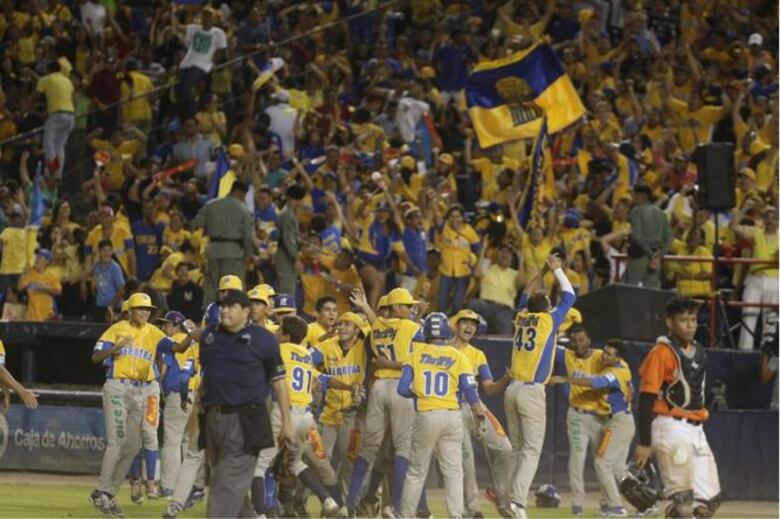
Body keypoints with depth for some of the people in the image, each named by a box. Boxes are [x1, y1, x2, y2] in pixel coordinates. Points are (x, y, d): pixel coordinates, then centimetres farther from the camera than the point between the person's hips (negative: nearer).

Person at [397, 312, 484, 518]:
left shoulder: (416, 355, 1)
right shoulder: (457, 356, 0)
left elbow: (403, 389, -4)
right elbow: (469, 389, -4)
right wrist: (478, 411, 14)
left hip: (425, 416, 0)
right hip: (452, 416, 0)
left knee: (416, 470, 10)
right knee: (453, 470, 3)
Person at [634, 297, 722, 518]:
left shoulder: (699, 352, 14)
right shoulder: (662, 353, -10)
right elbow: (646, 400, -13)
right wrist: (644, 443, -17)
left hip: (696, 429, 8)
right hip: (671, 427, -8)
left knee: (709, 499, 8)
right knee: (682, 499, -10)